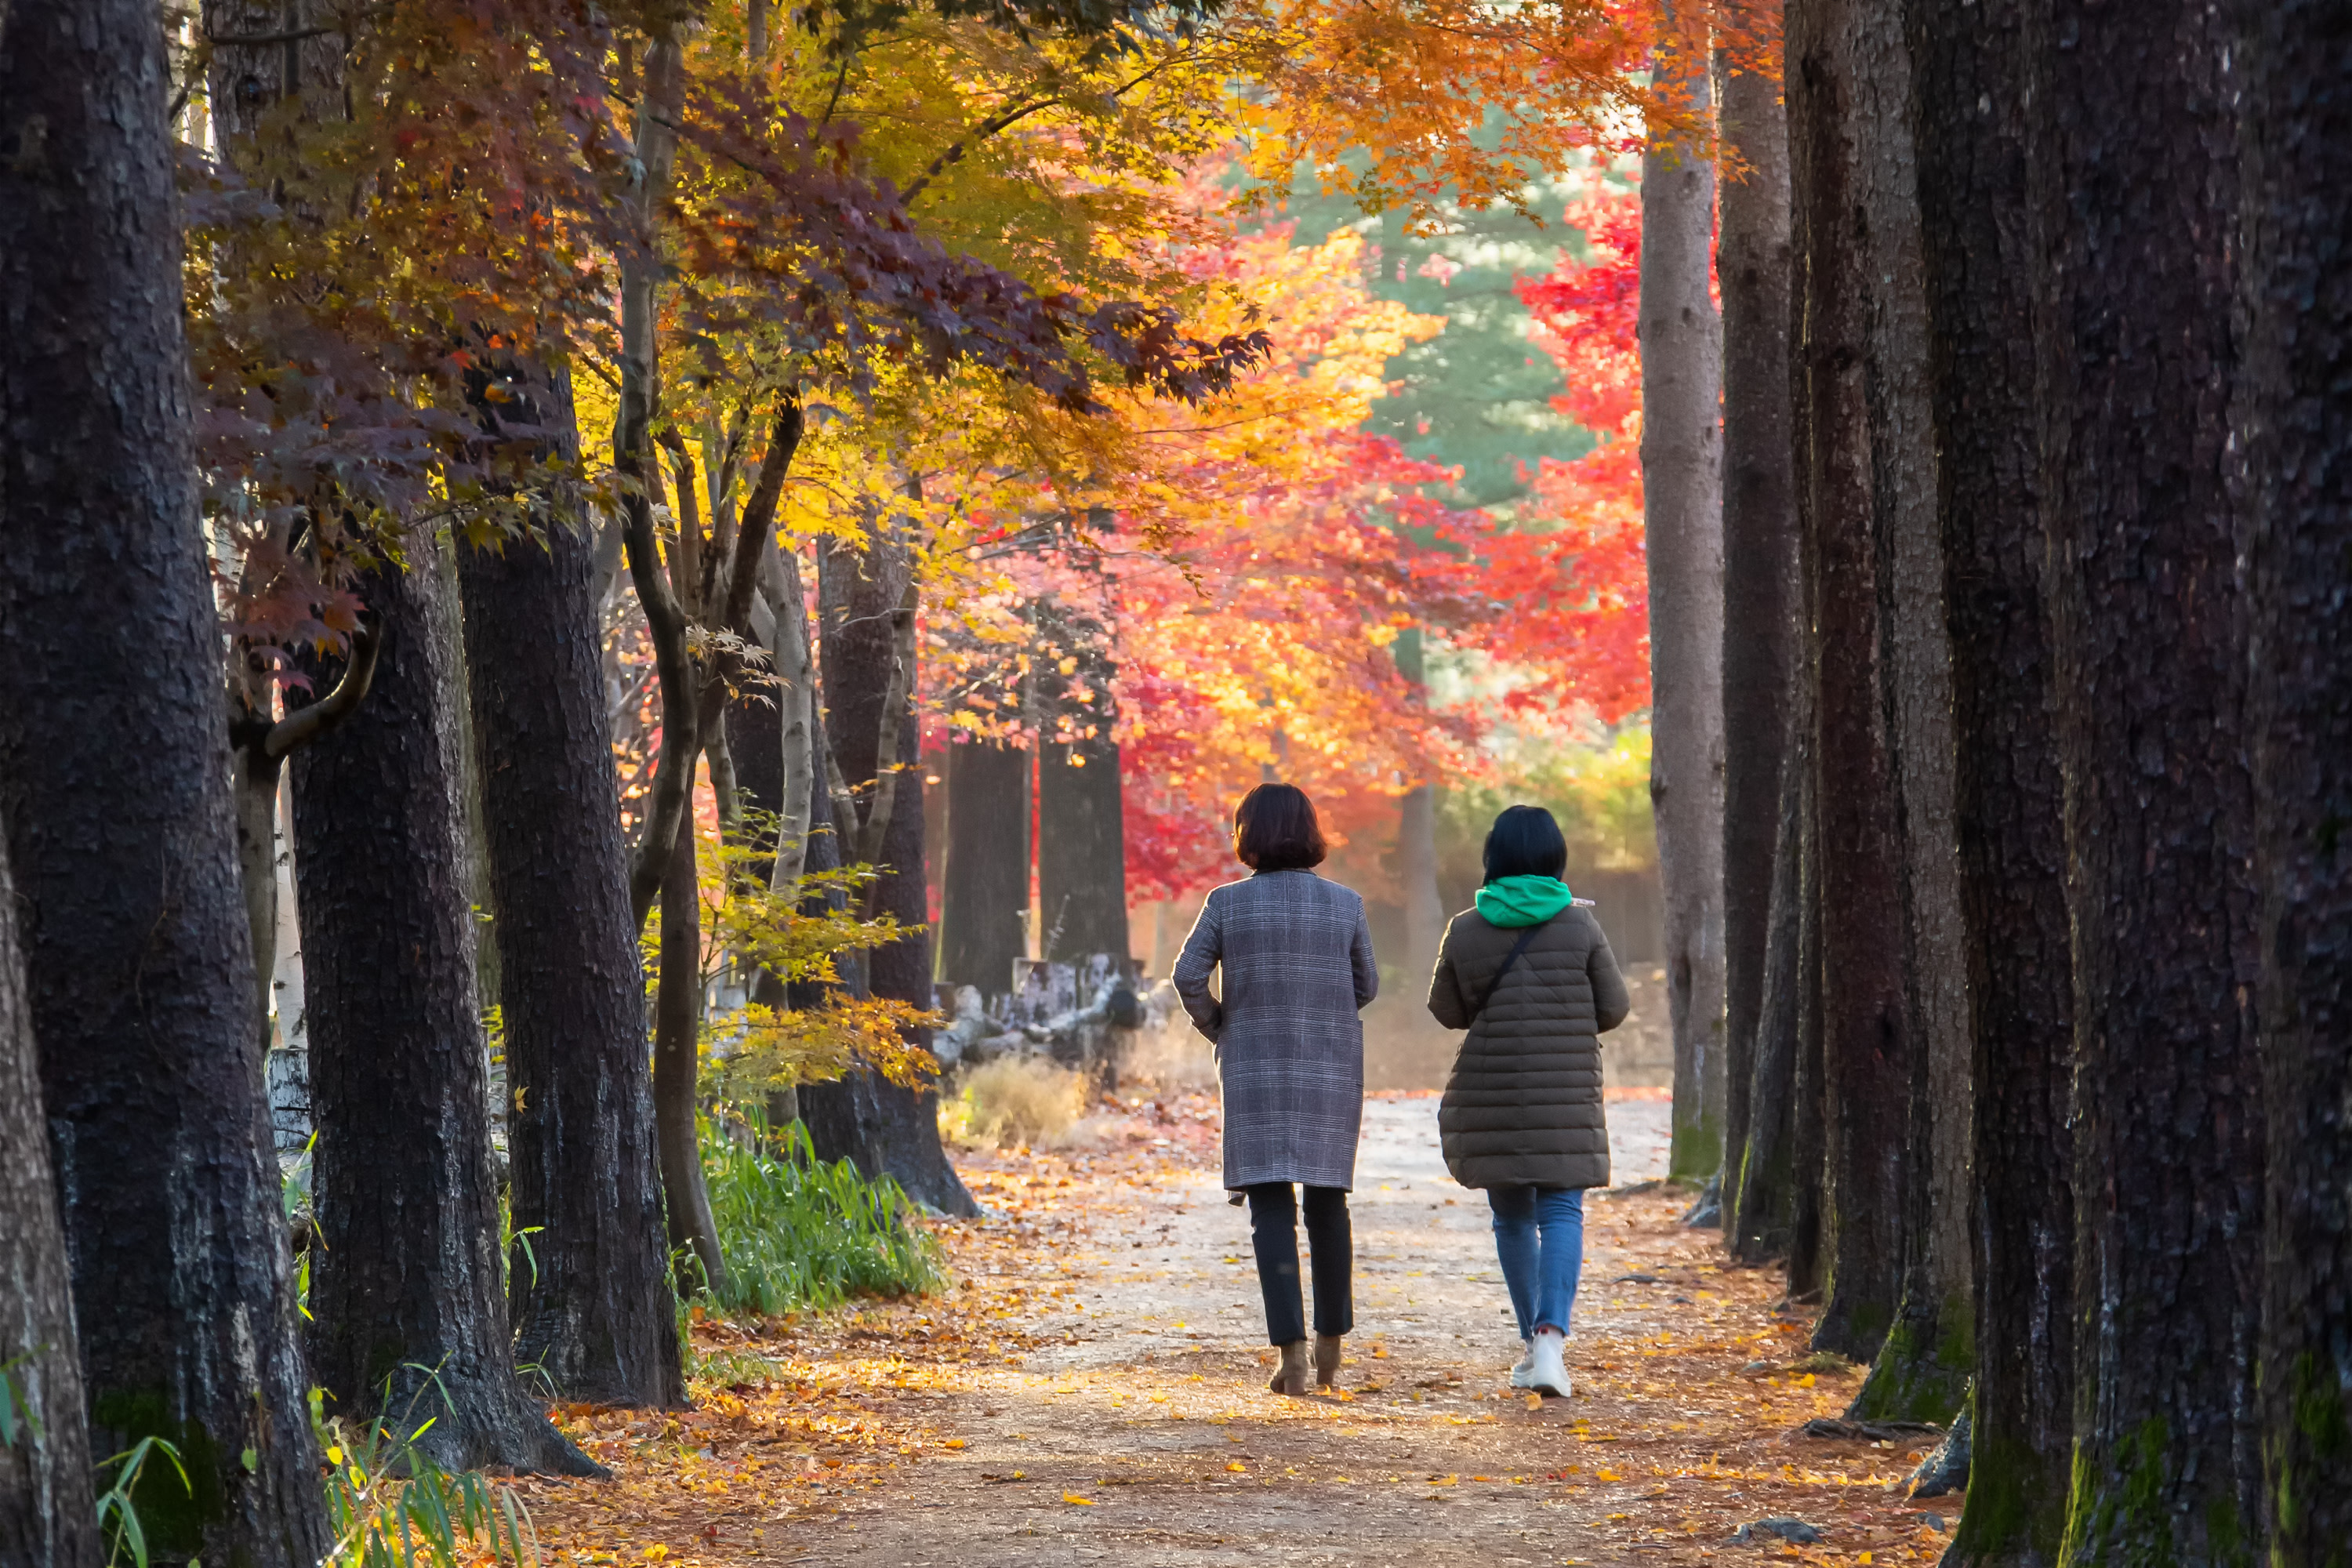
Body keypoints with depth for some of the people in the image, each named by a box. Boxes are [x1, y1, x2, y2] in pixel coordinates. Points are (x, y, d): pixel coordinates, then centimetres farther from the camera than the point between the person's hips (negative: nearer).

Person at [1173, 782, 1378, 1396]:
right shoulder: (1344, 904, -1)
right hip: (1331, 1071, 1)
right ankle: (1331, 1341, 22)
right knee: (1327, 1201, 16)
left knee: (1271, 1209, -2)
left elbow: (1189, 975, -10)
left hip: (1256, 1072, -1)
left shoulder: (1228, 902, -5)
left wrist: (1218, 1029, 8)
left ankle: (1291, 1349, -15)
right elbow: (1365, 986, 7)